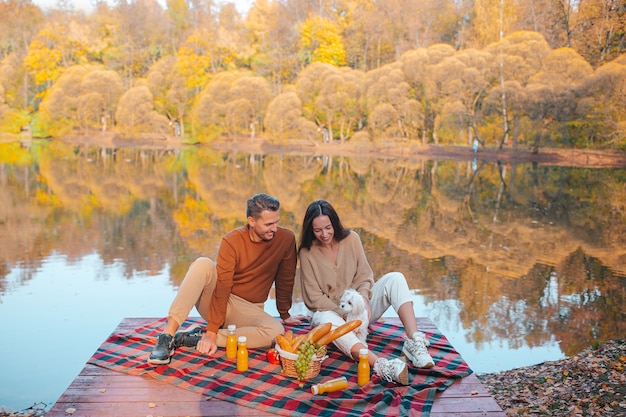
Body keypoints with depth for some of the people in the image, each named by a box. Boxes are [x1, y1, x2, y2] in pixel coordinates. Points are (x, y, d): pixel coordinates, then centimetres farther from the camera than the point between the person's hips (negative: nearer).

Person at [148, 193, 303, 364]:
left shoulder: (286, 239, -10)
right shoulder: (232, 241, -16)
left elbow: (285, 280, 3)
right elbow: (222, 287, -22)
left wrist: (284, 314, 14)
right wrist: (212, 331, -26)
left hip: (248, 310, 2)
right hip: (215, 300, -2)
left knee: (276, 332, -32)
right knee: (203, 264, -32)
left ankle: (199, 337, -25)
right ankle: (168, 335, -36)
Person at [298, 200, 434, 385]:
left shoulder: (351, 238, -2)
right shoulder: (307, 253, -9)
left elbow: (364, 275, 0)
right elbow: (314, 297, -10)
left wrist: (363, 300, -20)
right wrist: (344, 315, -21)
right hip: (331, 312, -3)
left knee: (395, 278, -19)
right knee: (324, 319, -41)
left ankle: (414, 340, -37)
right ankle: (381, 364, -60)